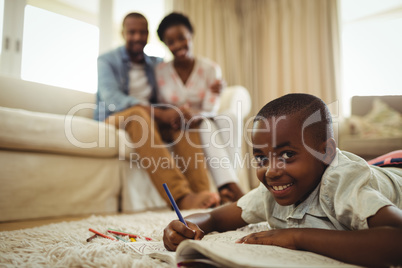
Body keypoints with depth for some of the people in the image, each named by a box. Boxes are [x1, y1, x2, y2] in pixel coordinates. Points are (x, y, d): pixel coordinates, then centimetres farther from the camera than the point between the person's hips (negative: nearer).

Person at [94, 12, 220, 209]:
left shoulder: (156, 64, 17)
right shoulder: (107, 61, 2)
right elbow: (112, 100, -17)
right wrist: (160, 113, -30)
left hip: (151, 121, 5)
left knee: (183, 120, -23)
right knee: (138, 114, -37)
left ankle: (201, 192, -38)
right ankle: (180, 196, -50)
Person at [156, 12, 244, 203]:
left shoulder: (211, 69, -1)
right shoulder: (160, 71, -1)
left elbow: (211, 110, -9)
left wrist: (194, 116, -32)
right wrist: (179, 114, -25)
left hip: (205, 124, 2)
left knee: (228, 119, -30)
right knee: (206, 125, -33)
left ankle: (225, 186, -34)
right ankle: (231, 185, -39)